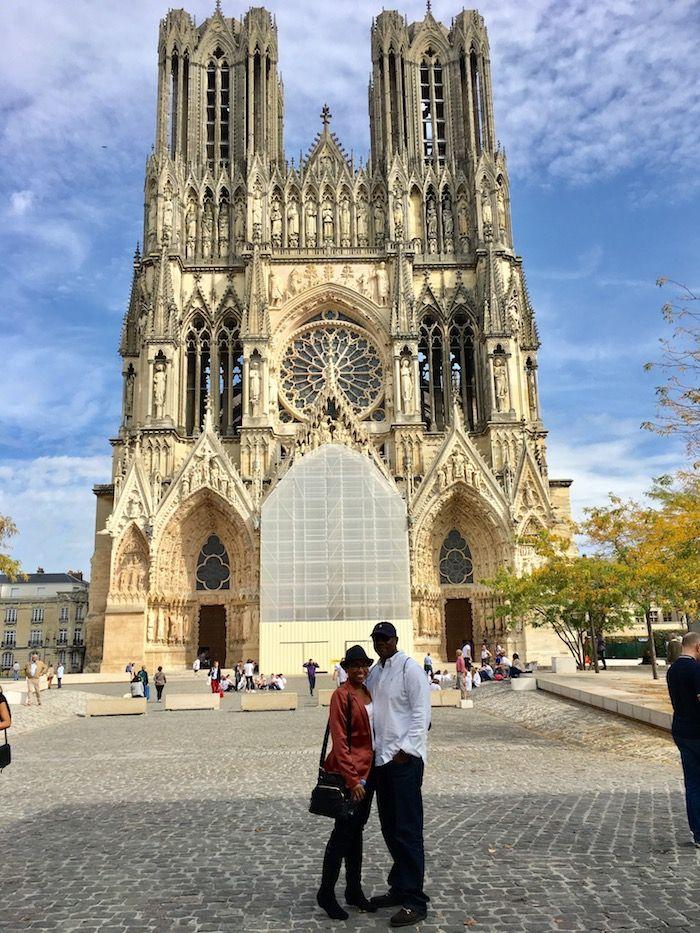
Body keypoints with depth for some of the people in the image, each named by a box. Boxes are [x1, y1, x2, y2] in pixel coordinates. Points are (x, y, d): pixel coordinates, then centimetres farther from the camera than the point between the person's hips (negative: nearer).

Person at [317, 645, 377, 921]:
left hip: (369, 770, 7)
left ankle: (354, 891, 27)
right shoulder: (341, 695, -15)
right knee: (344, 831, 0)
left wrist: (368, 774, 11)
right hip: (349, 772, -7)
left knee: (357, 830, 16)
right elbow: (339, 741, -18)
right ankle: (326, 893, 15)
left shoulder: (369, 693, 8)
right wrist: (352, 780, -20)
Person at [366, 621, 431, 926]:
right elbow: (368, 710, 15)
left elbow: (421, 713, -13)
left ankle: (414, 901, 5)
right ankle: (399, 888, 29)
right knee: (390, 829, 16)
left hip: (405, 760, -8)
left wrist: (405, 750, -16)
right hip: (381, 759, 8)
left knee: (407, 831, -3)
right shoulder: (374, 672, 13)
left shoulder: (409, 668, -9)